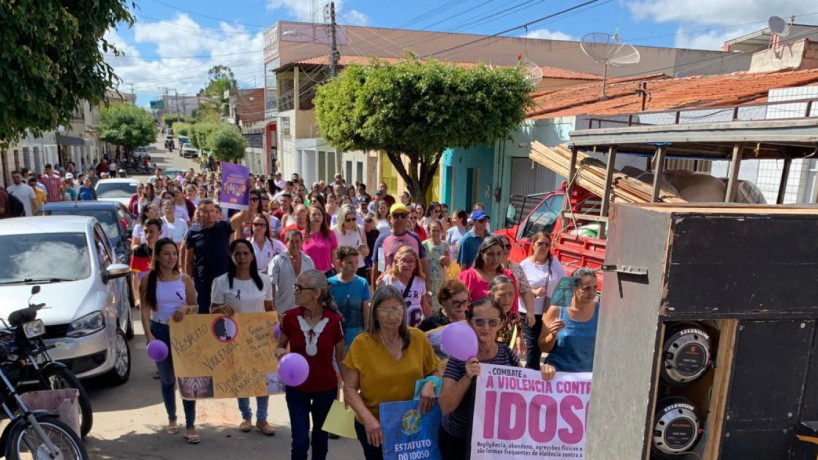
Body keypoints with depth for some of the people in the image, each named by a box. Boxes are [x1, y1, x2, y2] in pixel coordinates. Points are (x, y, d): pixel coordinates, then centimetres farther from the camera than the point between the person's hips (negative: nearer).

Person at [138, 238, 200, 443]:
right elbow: (145, 310, -6)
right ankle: (172, 419, 33)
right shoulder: (148, 280, -3)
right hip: (159, 331, 0)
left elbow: (195, 306, 5)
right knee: (167, 379, 13)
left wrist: (185, 309, -17)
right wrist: (149, 334, -17)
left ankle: (190, 426, 3)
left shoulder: (185, 279, -1)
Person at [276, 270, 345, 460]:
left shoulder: (334, 320, -16)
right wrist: (280, 352, -20)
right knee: (300, 441, -1)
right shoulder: (290, 317, -13)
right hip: (296, 388, 1)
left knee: (320, 439, 16)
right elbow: (280, 347, 3)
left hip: (326, 389, 0)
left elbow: (341, 357, -3)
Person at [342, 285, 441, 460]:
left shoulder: (418, 337, -7)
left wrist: (431, 383, -16)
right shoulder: (362, 343, -14)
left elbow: (435, 372, 5)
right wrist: (368, 418, -23)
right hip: (374, 426, -2)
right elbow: (349, 389, -10)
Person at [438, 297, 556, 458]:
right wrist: (468, 377, -33)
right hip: (457, 439, -2)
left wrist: (544, 372, -16)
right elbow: (446, 407, -19)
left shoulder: (507, 354, -6)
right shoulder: (459, 357, -15)